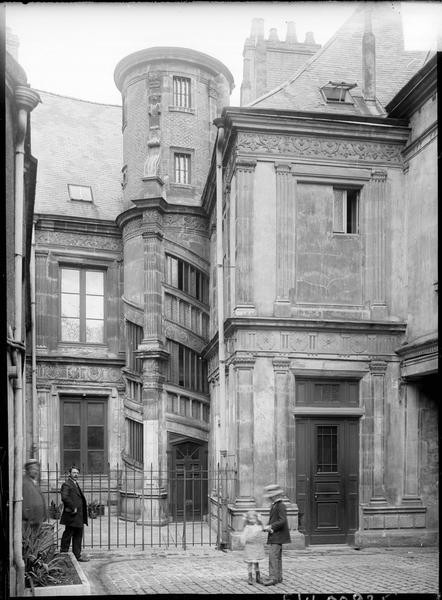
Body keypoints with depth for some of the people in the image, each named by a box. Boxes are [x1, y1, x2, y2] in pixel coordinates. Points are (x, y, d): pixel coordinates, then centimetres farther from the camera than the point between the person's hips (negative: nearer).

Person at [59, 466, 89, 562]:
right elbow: (64, 497, -27)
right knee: (67, 535, -1)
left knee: (78, 536, 13)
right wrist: (73, 508, -23)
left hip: (78, 517, 10)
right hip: (72, 517, -10)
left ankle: (77, 555, 20)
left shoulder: (76, 484, 19)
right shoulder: (67, 484, -12)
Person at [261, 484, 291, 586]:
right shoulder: (274, 505, 15)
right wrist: (267, 527, 2)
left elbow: (282, 521, -23)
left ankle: (273, 578, -15)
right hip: (275, 536, 10)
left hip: (278, 535, -10)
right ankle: (278, 577, 20)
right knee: (277, 557, 13)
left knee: (273, 555, -13)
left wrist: (271, 527, -20)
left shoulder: (281, 506, -15)